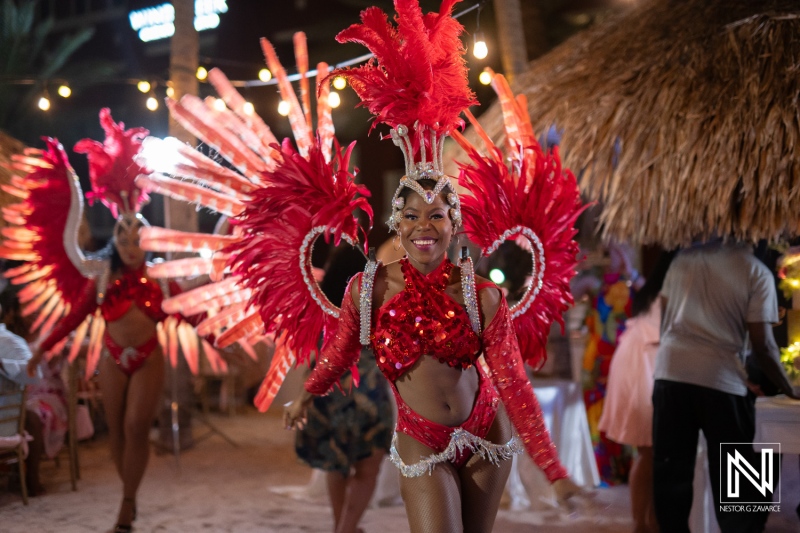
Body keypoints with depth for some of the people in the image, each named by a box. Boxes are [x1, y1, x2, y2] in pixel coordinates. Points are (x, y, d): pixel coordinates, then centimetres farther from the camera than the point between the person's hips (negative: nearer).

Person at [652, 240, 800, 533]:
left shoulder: (684, 257, 11)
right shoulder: (757, 272, -1)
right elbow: (762, 345, -3)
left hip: (671, 371, 4)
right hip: (721, 379, -3)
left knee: (670, 469, 9)